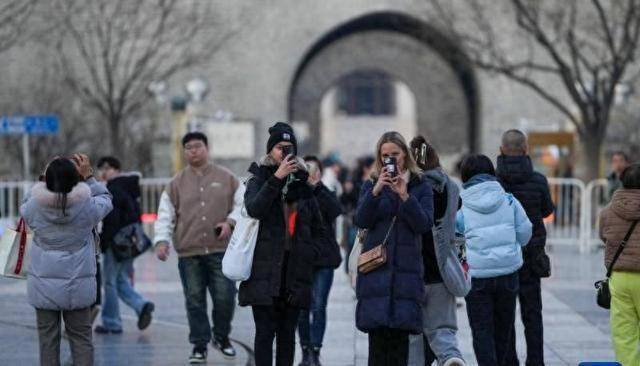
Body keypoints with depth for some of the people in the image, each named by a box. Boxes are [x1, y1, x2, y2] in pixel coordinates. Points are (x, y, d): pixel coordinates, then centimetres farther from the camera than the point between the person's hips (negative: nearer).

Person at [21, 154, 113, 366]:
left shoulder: (35, 206, -9)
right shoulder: (87, 206, -11)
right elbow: (106, 200, 9)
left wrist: (45, 180, 13)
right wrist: (88, 177, 9)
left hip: (43, 285, 1)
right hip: (78, 285, 0)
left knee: (48, 339, 8)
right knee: (81, 338, 8)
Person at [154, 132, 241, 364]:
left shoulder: (226, 178, 7)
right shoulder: (177, 183, 8)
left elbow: (241, 205, 9)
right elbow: (165, 215, 6)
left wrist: (230, 222, -9)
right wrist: (162, 240, -7)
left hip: (221, 250, -1)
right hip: (189, 252, 1)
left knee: (225, 297, -4)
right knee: (195, 301, 4)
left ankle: (221, 337, 21)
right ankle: (199, 346, 15)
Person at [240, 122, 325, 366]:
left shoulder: (303, 183, 13)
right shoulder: (259, 180, 4)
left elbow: (318, 229, 20)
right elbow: (254, 209, -18)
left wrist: (311, 253, 4)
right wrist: (277, 178, -22)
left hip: (295, 271, 3)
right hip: (265, 270, -3)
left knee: (287, 333, 6)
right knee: (265, 332, -6)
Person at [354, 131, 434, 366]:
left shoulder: (420, 187, 9)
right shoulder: (371, 185, 11)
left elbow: (425, 225, -3)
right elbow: (361, 221, -3)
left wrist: (404, 195, -15)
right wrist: (376, 191, -16)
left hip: (406, 269, 0)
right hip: (375, 268, 0)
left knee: (400, 335, -4)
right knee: (377, 335, -5)